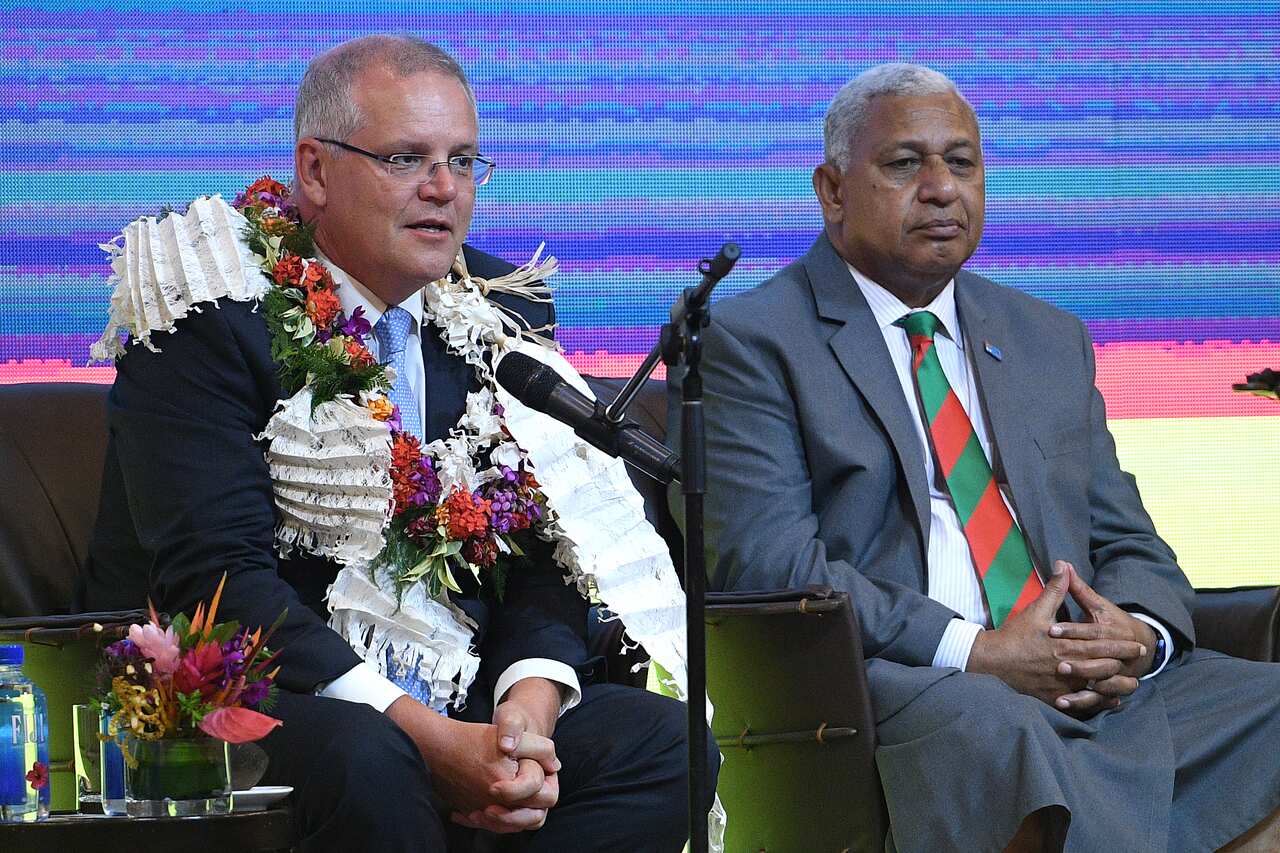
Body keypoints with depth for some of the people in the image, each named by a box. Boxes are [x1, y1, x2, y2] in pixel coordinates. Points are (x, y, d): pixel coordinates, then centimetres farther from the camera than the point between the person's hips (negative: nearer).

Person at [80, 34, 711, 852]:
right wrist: (425, 735, -26)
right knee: (363, 757, -36)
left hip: (451, 700, 6)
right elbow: (215, 572, -19)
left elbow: (544, 548, 7)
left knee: (662, 739, -15)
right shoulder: (210, 318, -10)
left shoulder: (508, 313, 10)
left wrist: (529, 705, -16)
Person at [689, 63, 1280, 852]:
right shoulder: (755, 342, 6)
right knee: (996, 732, -40)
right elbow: (766, 561, -7)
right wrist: (974, 653, -16)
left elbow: (1128, 542, 23)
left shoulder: (1053, 342, 26)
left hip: (1097, 684, 6)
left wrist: (1138, 634, -3)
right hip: (889, 683, -6)